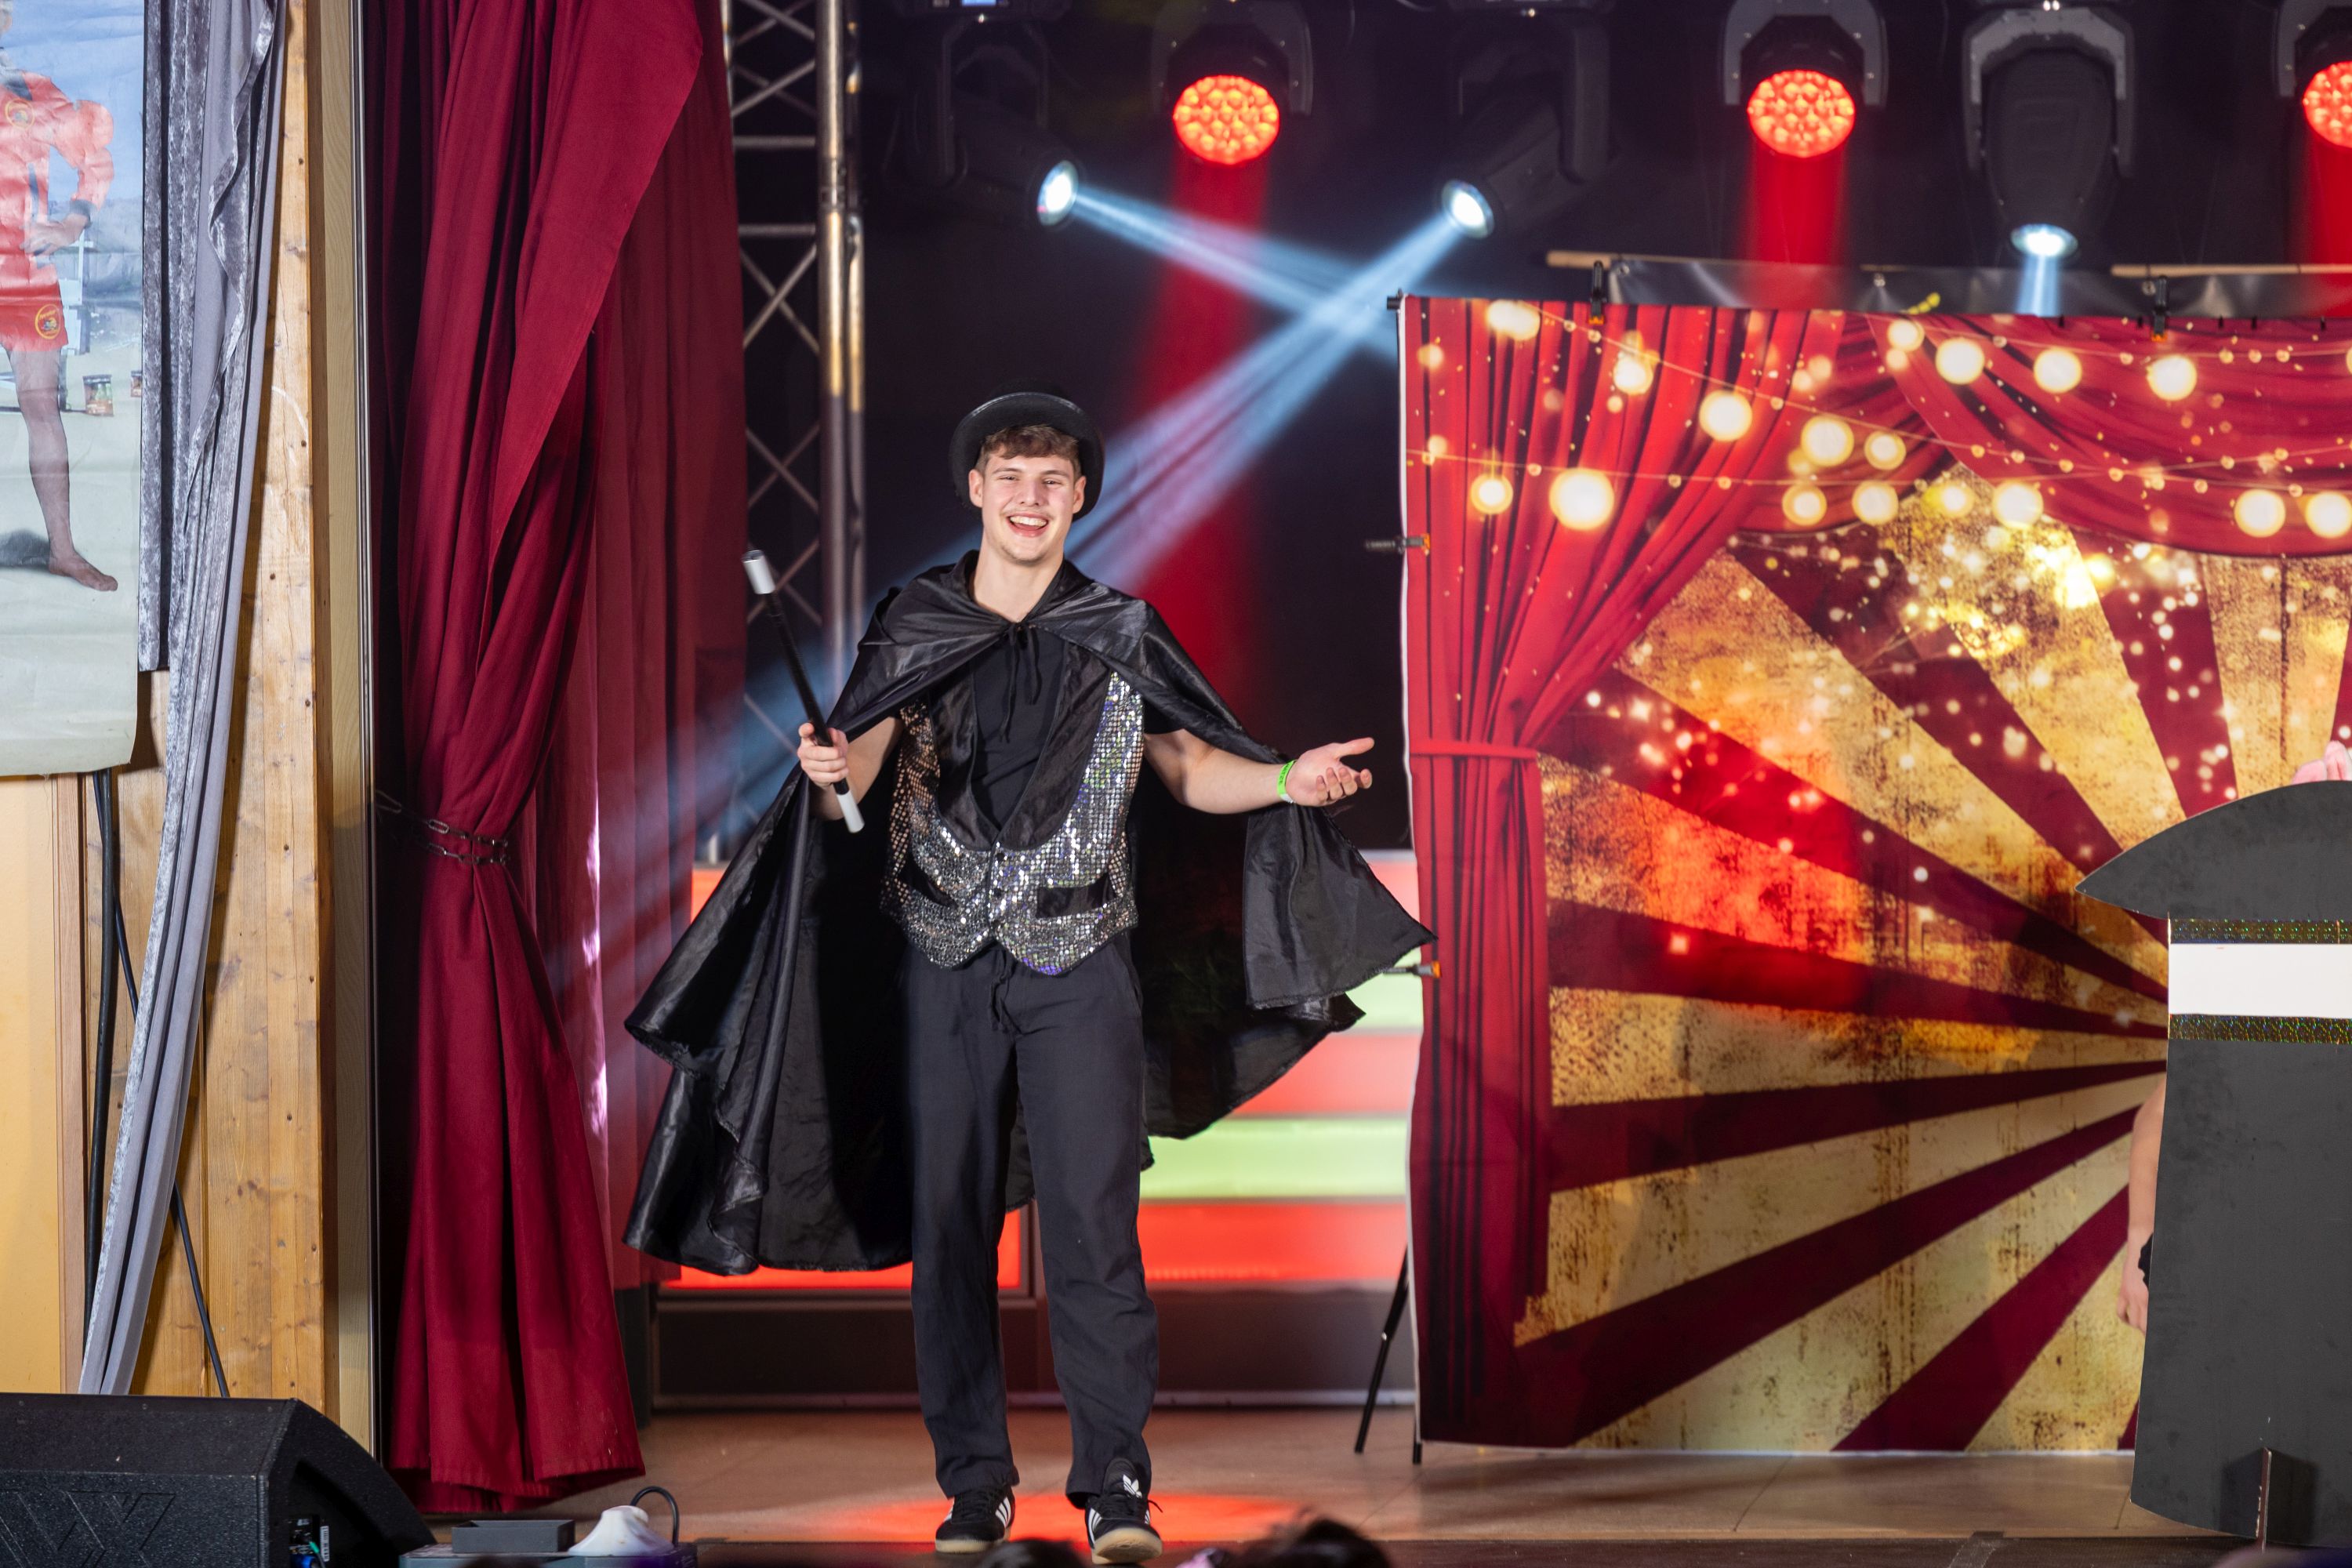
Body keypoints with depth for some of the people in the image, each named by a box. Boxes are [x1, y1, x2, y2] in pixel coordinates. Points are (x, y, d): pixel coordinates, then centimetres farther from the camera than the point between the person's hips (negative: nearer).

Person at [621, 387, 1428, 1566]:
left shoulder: (1118, 636, 6)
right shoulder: (916, 630, 6)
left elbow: (1188, 769, 11)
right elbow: (869, 758, -3)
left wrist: (1286, 781, -8)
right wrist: (834, 770, -26)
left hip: (1077, 958, -1)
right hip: (945, 960, 1)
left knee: (1092, 1216, -11)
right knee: (948, 1222, 3)